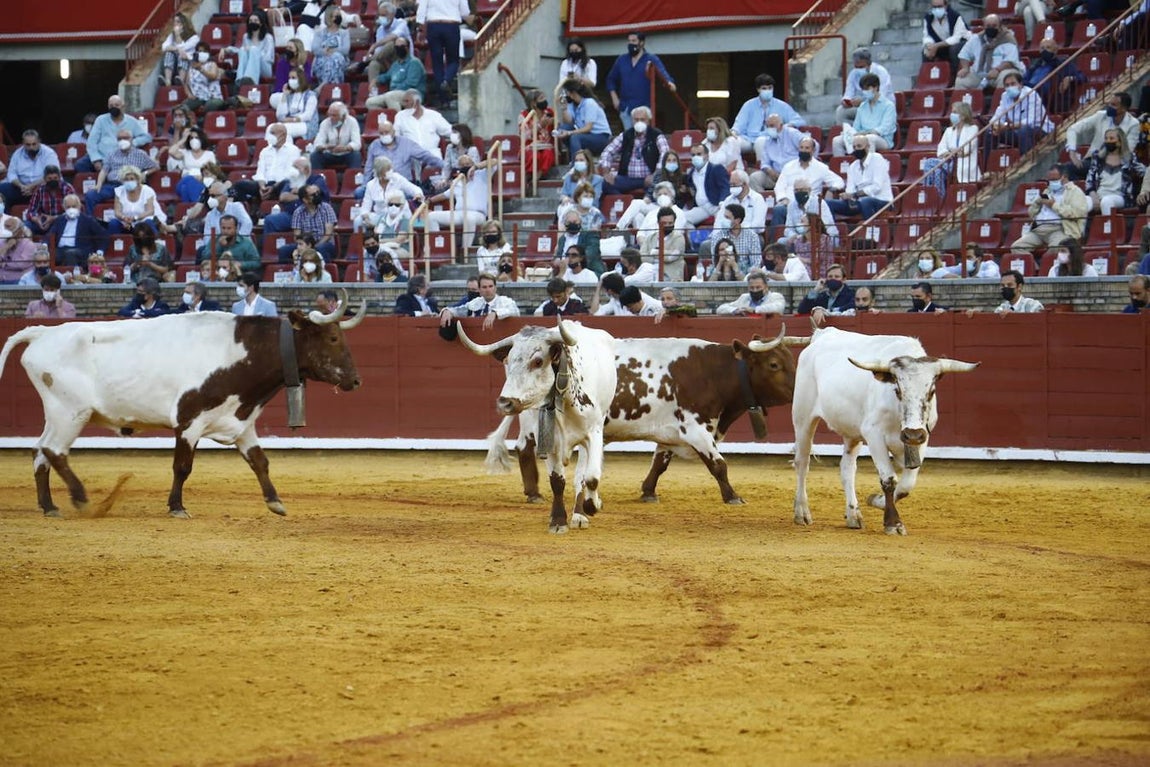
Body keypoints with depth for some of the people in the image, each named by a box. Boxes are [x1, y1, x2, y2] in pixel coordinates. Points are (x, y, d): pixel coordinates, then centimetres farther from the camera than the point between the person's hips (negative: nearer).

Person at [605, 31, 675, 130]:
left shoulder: (651, 59, -1)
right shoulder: (621, 60, 13)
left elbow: (662, 73, -17)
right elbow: (611, 79, 22)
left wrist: (669, 83, -40)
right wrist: (614, 98, 11)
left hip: (644, 107, -4)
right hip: (625, 108, 4)